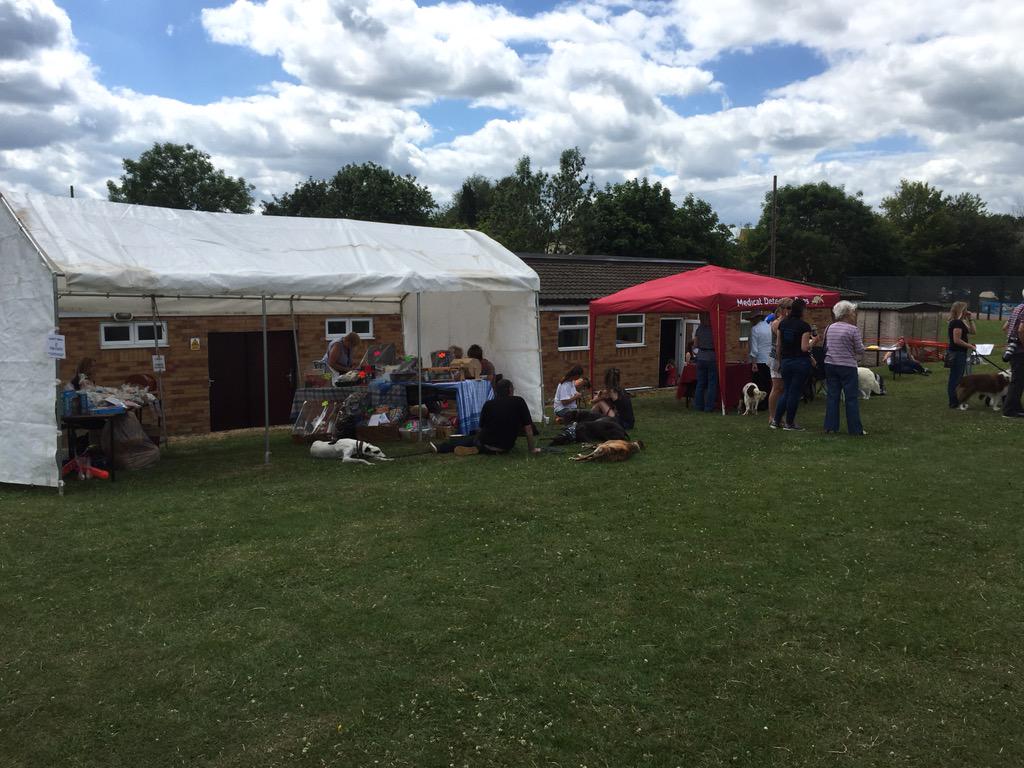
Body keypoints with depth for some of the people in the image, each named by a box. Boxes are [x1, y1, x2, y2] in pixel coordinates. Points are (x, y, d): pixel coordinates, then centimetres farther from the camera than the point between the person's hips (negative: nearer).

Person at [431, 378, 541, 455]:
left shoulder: (488, 404, -1)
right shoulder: (519, 402, -6)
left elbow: (482, 427, 10)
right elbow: (528, 428, -5)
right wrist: (532, 448, 5)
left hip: (485, 444, 0)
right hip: (506, 447, 0)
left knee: (469, 439, 27)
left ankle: (440, 448, 26)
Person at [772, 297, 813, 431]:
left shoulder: (782, 324, 5)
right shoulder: (804, 326, -12)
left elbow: (778, 346, 9)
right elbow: (804, 348, -17)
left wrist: (779, 361, 19)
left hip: (786, 361, 5)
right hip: (801, 362, -5)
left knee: (786, 391, 16)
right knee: (795, 392, 3)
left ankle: (776, 421, 15)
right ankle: (789, 423, 9)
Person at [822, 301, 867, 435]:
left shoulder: (829, 328, 6)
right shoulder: (853, 330, -11)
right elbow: (860, 350, -7)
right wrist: (861, 342, 11)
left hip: (830, 365, 5)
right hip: (847, 366, -5)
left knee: (832, 396, 8)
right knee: (852, 398, 1)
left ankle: (830, 427, 8)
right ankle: (855, 428, 4)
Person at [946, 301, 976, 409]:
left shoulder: (960, 322, 16)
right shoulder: (957, 323, -16)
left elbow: (972, 331, 22)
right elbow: (957, 340, -21)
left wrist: (970, 319, 15)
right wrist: (971, 346, -15)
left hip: (960, 353, 11)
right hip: (957, 353, -11)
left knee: (956, 378, 13)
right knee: (956, 378, -6)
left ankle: (955, 401, 19)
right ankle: (954, 403, -3)